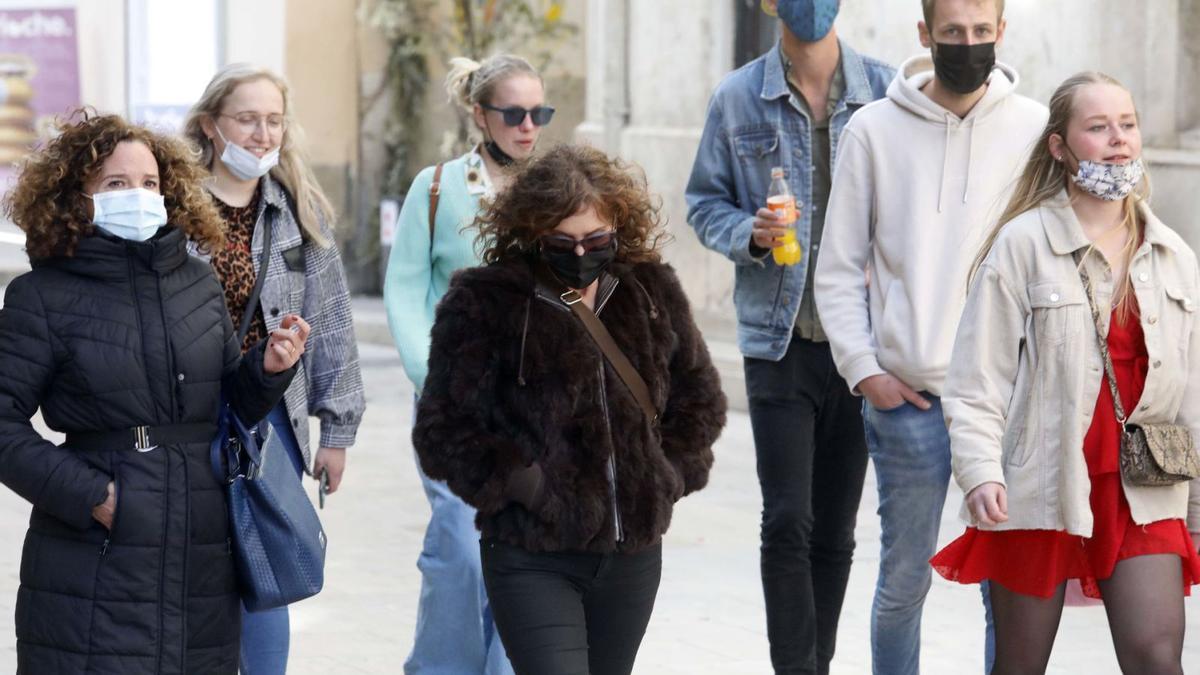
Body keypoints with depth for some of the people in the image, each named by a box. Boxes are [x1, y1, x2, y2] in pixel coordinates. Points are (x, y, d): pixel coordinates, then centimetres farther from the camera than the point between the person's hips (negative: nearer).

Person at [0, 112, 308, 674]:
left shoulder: (199, 284, 11)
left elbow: (232, 407, 19)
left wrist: (267, 369, -2)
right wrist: (86, 494, -13)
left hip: (201, 558, 5)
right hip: (94, 560, -4)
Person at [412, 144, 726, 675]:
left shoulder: (651, 293, 6)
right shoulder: (486, 303, -8)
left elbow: (699, 396, 19)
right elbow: (444, 431, -8)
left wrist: (670, 473, 5)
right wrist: (520, 486, -16)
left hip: (633, 553, 5)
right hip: (532, 557, -5)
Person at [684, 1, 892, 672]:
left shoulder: (885, 90, 2)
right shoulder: (739, 98, 2)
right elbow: (705, 201, 9)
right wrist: (749, 234, -11)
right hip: (779, 339, -1)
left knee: (835, 531, 10)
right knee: (787, 524, -9)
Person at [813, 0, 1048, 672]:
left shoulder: (1035, 128, 3)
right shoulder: (875, 130, 3)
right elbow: (840, 269, 6)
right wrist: (865, 369, -4)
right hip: (909, 396, 0)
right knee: (904, 581, 7)